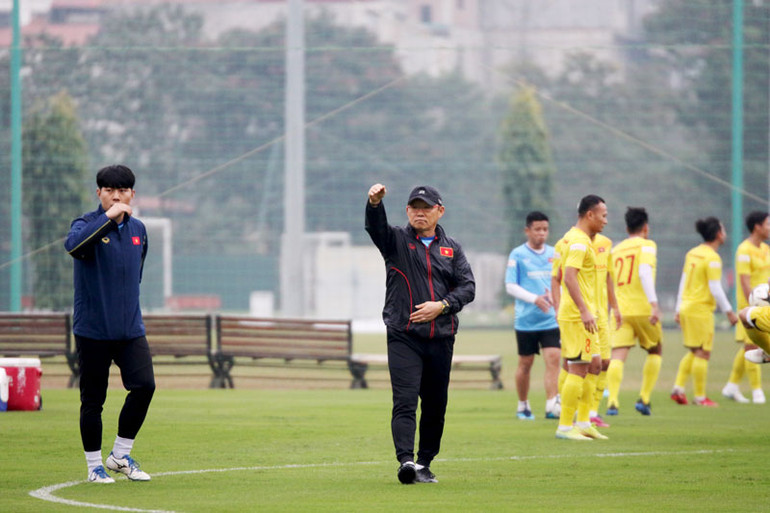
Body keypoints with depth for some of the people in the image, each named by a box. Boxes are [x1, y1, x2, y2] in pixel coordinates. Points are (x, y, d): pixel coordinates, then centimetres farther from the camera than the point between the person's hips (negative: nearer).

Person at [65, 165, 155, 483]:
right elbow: (73, 244, -31)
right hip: (92, 330, -4)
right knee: (93, 399, 0)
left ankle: (121, 455, 5)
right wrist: (109, 216, -30)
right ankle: (94, 466, 14)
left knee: (144, 385, -11)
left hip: (130, 329, 4)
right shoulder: (88, 224, -7)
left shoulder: (138, 230, 11)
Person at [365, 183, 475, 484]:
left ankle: (425, 464, 18)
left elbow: (468, 287, 7)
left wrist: (441, 305, -10)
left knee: (435, 406, 7)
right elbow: (375, 226, -15)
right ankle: (406, 461, -26)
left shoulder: (452, 249, 14)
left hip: (441, 338, 3)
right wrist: (374, 203, -36)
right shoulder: (396, 241, 6)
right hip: (403, 336, -3)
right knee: (405, 400, -16)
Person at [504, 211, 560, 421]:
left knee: (553, 358, -12)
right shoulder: (518, 255, -3)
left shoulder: (554, 254, 8)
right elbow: (510, 286, -6)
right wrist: (535, 299, -19)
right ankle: (523, 406, 23)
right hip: (526, 319, -2)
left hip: (550, 319, 2)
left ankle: (552, 405, -16)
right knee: (525, 363, 7)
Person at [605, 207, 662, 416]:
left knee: (617, 357, -5)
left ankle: (612, 401, -23)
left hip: (620, 310, 3)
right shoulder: (646, 245, -1)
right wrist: (654, 303, -25)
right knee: (655, 352, 17)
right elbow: (645, 272, -17)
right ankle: (644, 398, 9)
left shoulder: (615, 250, 16)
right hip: (643, 309, -3)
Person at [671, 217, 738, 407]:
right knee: (702, 353, -2)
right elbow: (715, 289, -16)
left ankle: (678, 387, 9)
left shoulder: (692, 253, 10)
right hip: (701, 310, -8)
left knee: (693, 352, 17)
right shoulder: (712, 258, -14)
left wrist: (679, 309, 19)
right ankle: (700, 397, 1)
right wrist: (729, 312, -9)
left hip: (686, 307, 8)